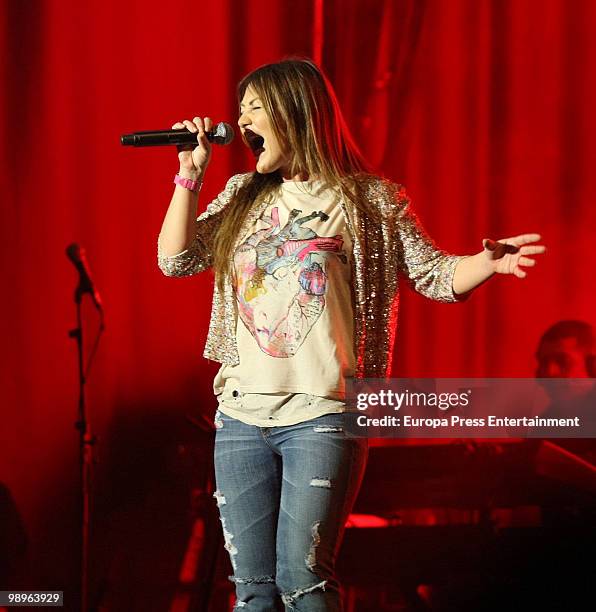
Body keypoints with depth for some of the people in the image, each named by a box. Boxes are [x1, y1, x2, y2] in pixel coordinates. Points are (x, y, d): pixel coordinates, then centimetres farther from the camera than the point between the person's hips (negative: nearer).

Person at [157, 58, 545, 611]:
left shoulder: (369, 200, 0)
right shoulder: (242, 197, 12)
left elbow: (434, 274, 0)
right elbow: (175, 260, 10)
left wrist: (487, 262, -21)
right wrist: (189, 175, 3)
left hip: (320, 417, -4)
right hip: (241, 416, 4)